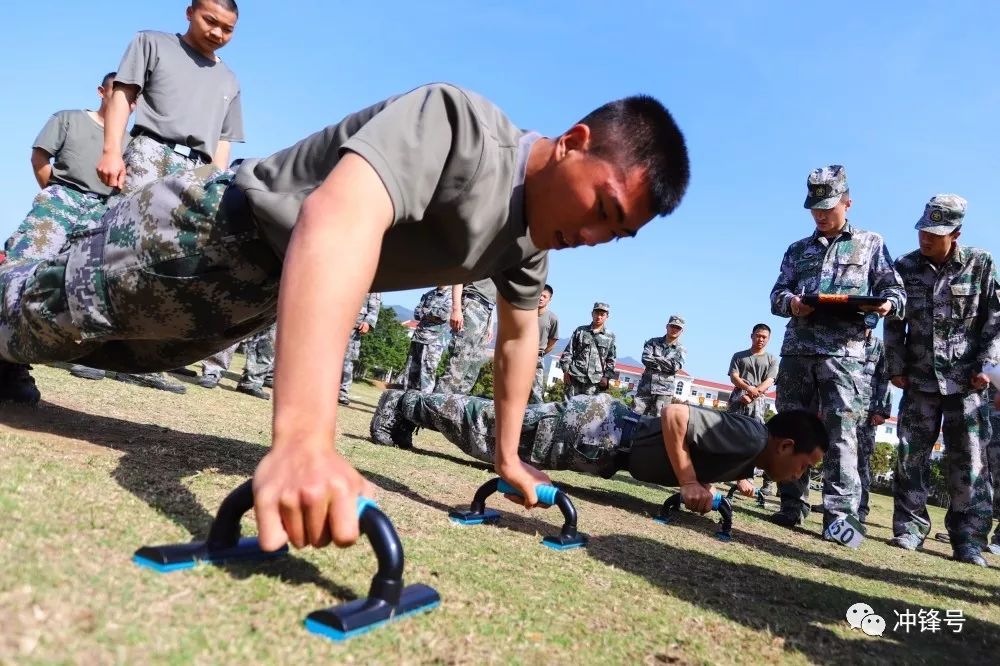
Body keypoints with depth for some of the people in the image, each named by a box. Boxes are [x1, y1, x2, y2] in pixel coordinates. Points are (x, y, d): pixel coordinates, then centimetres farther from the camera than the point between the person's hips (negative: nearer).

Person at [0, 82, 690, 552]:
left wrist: (508, 458, 6)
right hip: (215, 229, -7)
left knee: (100, 343, 27)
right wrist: (303, 440, -62)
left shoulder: (535, 231, -8)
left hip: (261, 294, 8)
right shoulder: (460, 123, -35)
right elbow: (339, 218, -52)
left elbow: (519, 332, 6)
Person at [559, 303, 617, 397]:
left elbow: (611, 360, 10)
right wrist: (566, 371, 1)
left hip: (595, 380, 0)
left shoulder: (610, 336, 9)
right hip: (575, 376, 0)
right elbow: (568, 352, 8)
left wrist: (607, 377, 0)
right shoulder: (580, 331, 10)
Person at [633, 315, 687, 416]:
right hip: (645, 388, 1)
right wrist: (666, 365, -9)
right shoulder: (653, 342, 10)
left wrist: (656, 359, -5)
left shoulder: (681, 350, 8)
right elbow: (645, 359, -7)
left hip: (664, 391, -1)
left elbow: (675, 367, -9)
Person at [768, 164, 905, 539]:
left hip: (843, 352, -3)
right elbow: (777, 294, 15)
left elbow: (895, 291, 10)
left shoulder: (870, 244, 14)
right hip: (796, 350, 4)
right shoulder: (798, 249, 21)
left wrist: (888, 304, -14)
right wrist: (790, 302, -9)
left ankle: (840, 514, -9)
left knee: (840, 431, -10)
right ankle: (792, 505, 11)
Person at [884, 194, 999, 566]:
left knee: (968, 462, 0)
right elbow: (894, 323, 7)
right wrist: (896, 367, 1)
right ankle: (909, 529, 8)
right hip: (920, 379, 2)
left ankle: (969, 539, 7)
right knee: (911, 456, 1)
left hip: (966, 381, -1)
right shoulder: (905, 267, 4)